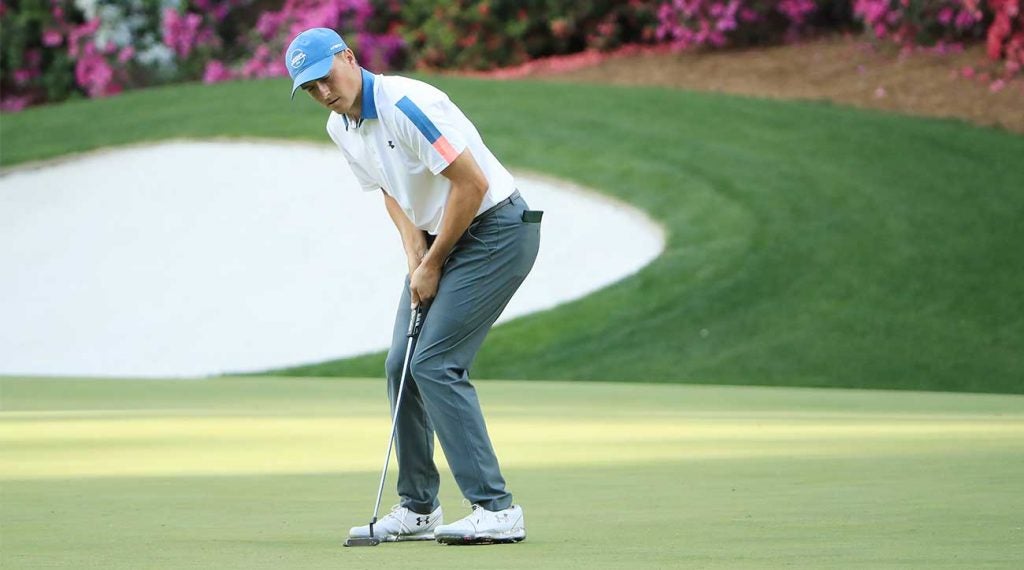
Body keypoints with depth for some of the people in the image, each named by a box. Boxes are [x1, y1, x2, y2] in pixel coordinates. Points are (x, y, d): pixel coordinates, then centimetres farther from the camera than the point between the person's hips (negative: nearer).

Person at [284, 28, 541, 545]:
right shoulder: (341, 126, 4)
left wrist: (433, 265, -14)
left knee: (435, 364, -16)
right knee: (401, 366, 6)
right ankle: (417, 509, 17)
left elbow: (472, 183, -24)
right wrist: (414, 250, 0)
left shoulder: (406, 104, -25)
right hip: (440, 238, 9)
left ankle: (496, 509, -15)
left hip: (495, 229, -9)